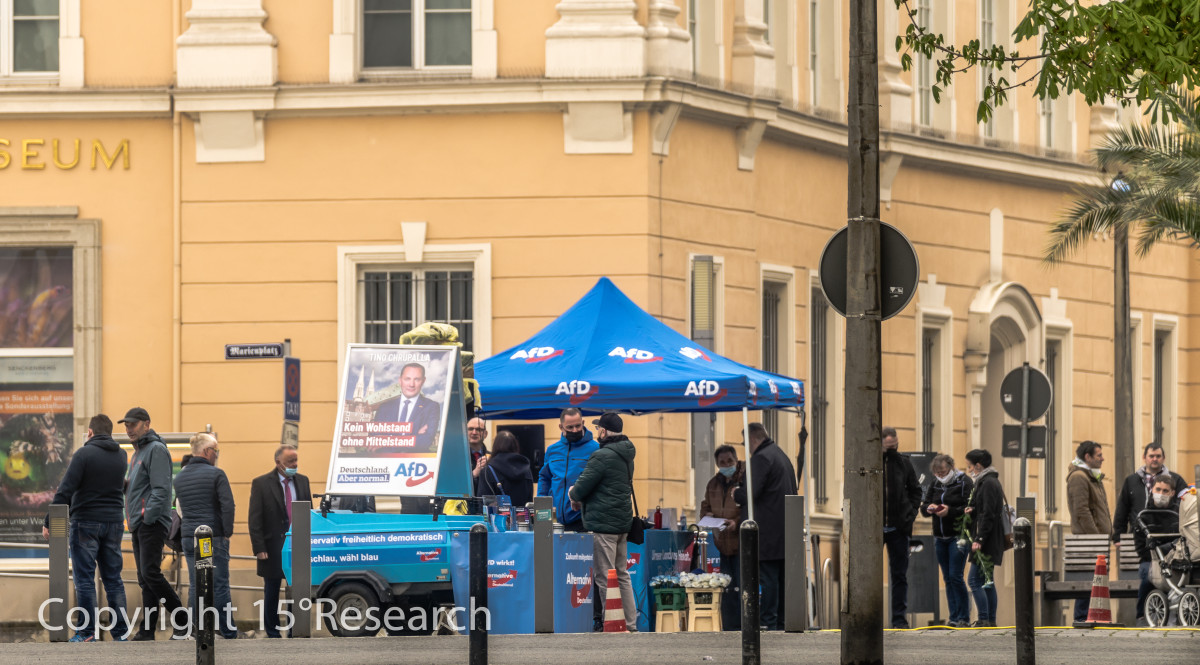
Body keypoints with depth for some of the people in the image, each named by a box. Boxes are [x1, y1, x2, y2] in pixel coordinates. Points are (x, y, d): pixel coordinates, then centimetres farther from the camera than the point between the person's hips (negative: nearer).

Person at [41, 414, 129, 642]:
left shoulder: (84, 454, -10)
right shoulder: (121, 456, 7)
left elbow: (65, 491, -14)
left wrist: (49, 522, -11)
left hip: (86, 522, -5)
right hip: (114, 522, 5)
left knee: (85, 579, -1)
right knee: (113, 578, 9)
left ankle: (87, 631, -4)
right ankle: (121, 631, 8)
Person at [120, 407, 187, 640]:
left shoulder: (156, 450, -10)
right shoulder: (138, 452, 22)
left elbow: (161, 489, -17)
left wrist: (148, 517, -19)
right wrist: (125, 484, 6)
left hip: (151, 523, -10)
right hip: (137, 525, 10)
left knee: (150, 573, -16)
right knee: (145, 578, 7)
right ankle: (146, 630, 6)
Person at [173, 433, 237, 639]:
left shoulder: (180, 477, 12)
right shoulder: (216, 475, -7)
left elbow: (181, 508, 16)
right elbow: (227, 505, -14)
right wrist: (227, 533, -6)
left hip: (188, 537, 5)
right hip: (214, 537, -5)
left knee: (195, 586, 8)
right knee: (219, 586, -2)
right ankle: (229, 633, 1)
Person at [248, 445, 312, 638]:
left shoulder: (302, 481, 9)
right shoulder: (261, 484, -5)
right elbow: (254, 519, -7)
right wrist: (259, 548, -13)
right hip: (273, 547, -3)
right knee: (271, 593, 6)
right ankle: (272, 633, 13)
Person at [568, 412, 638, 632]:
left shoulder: (602, 457, -16)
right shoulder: (626, 456, 14)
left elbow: (581, 488, -15)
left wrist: (573, 494, 9)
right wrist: (581, 499, 12)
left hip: (603, 524, -9)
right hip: (622, 523, 9)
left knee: (604, 578, -6)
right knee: (622, 576, 14)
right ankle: (631, 624, 14)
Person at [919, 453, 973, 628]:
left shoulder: (964, 482, -6)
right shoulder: (935, 484, 14)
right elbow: (923, 506, 15)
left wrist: (950, 511, -24)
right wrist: (928, 508, -8)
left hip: (958, 536, -7)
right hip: (940, 538, 7)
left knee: (955, 577, -12)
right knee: (947, 578, 7)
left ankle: (964, 618, -5)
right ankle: (954, 618, 11)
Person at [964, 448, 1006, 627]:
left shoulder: (988, 484, -14)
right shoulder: (988, 481, 18)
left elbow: (988, 514, -20)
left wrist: (979, 540, -22)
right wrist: (971, 510, 6)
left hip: (987, 539, -11)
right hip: (989, 541, 11)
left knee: (975, 580, -10)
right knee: (987, 581, 12)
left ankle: (983, 619, -12)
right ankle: (991, 619, 13)